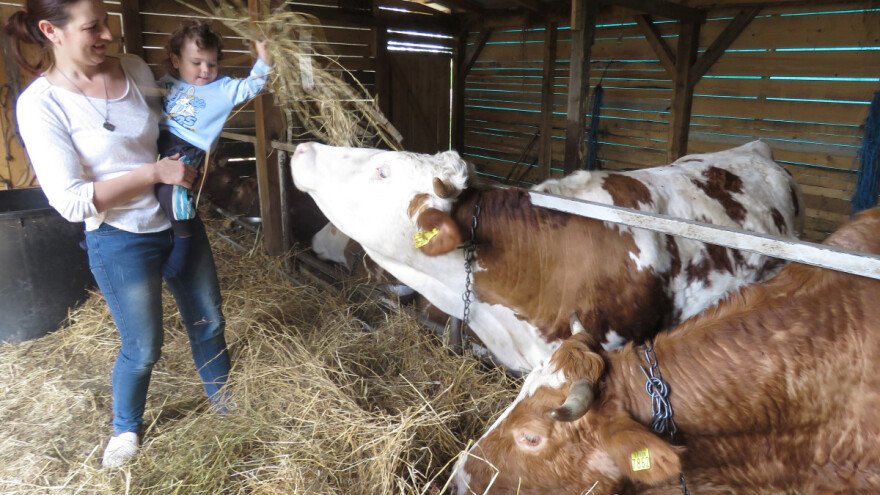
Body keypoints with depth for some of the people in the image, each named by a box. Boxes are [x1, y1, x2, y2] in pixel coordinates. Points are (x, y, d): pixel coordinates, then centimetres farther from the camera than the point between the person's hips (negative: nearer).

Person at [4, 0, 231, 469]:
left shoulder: (134, 68, -1)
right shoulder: (40, 104, -15)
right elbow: (71, 201, -19)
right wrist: (154, 172, -22)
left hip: (180, 222, 5)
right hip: (122, 240, -5)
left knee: (208, 322, 17)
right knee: (143, 348, 10)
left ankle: (224, 401, 42)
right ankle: (126, 427, 40)